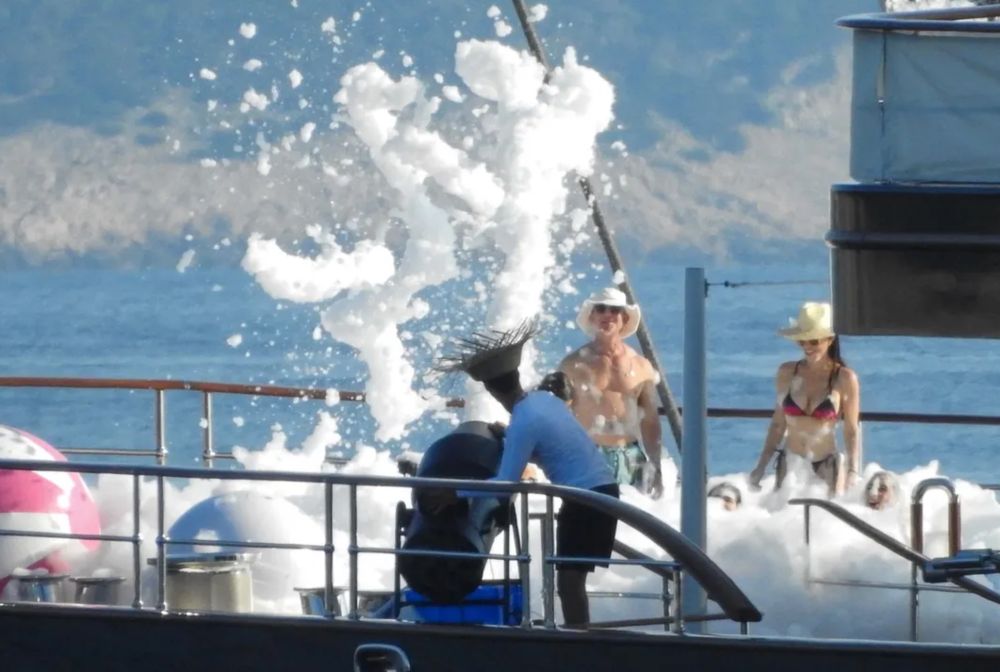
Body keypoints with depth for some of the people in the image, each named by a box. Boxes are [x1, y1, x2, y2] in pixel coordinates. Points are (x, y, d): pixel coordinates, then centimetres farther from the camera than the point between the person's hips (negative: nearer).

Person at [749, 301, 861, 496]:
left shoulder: (844, 379, -5)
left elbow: (851, 432, -1)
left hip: (825, 466, -3)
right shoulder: (787, 373, 3)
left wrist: (853, 472, -10)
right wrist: (761, 466, 10)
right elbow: (778, 424, 12)